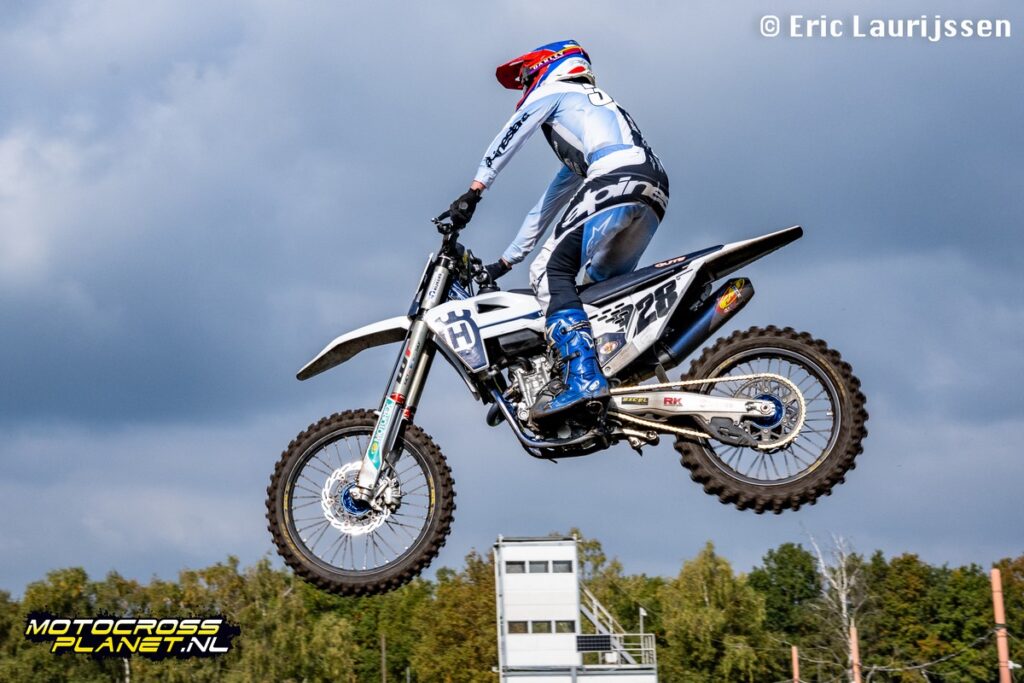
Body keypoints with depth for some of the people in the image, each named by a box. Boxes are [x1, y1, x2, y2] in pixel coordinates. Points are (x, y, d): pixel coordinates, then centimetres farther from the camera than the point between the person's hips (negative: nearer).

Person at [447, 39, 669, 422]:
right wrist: (506, 261, 41)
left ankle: (582, 376, -32)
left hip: (616, 180, -9)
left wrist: (474, 191, 0)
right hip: (655, 195, 9)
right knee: (598, 289, 16)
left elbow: (507, 140, 7)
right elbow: (549, 204, 43)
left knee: (551, 273, -15)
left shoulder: (554, 90, 22)